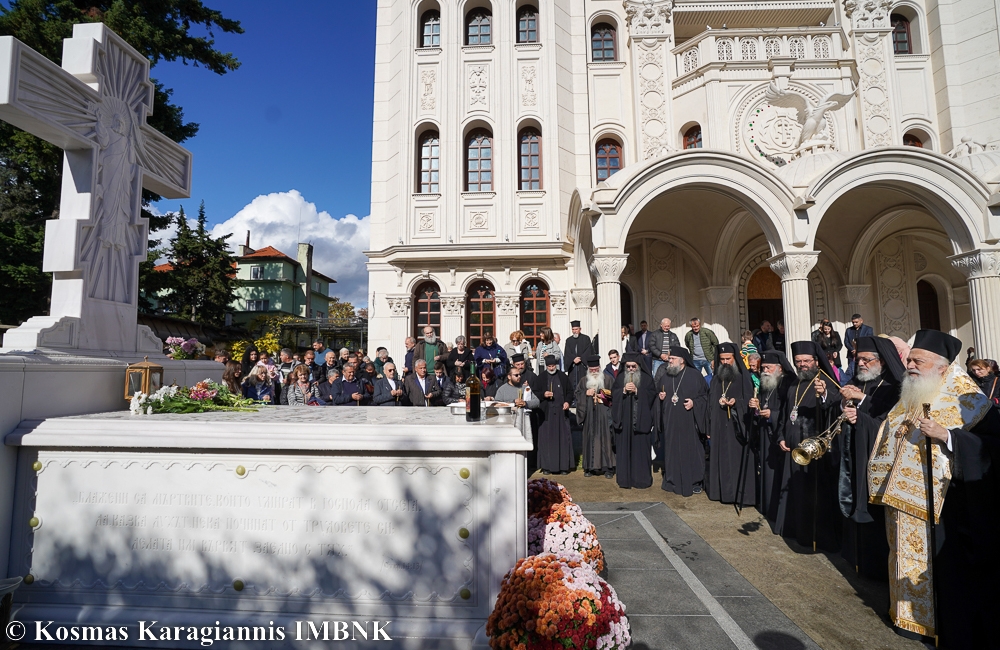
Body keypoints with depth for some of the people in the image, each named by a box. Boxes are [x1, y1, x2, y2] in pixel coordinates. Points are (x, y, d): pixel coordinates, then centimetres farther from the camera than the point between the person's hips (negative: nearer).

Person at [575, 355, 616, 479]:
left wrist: (605, 395, -13)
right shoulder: (583, 380, 12)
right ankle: (590, 467, 10)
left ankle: (608, 468, 1)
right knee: (589, 438, 3)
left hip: (604, 414, -2)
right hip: (589, 414, 2)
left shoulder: (608, 379, 4)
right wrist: (586, 393, -6)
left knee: (605, 438, -5)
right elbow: (577, 394, 11)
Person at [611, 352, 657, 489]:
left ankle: (642, 478, 10)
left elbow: (651, 394, -4)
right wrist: (624, 390, -13)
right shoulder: (620, 377, 10)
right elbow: (613, 394, 4)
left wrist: (637, 391, -14)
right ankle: (624, 478, 9)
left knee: (641, 448, -1)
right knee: (624, 448, 2)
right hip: (624, 420, 2)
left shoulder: (647, 378, 5)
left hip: (641, 421, -1)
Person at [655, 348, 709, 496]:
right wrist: (660, 396, -2)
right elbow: (657, 393, 20)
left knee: (691, 449, 0)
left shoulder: (694, 375, -3)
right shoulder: (665, 376, 10)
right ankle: (672, 480, 18)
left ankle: (694, 482, 14)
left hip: (688, 421, -3)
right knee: (671, 450, 6)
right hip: (670, 421, 4)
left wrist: (694, 402, -15)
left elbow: (705, 395, 0)